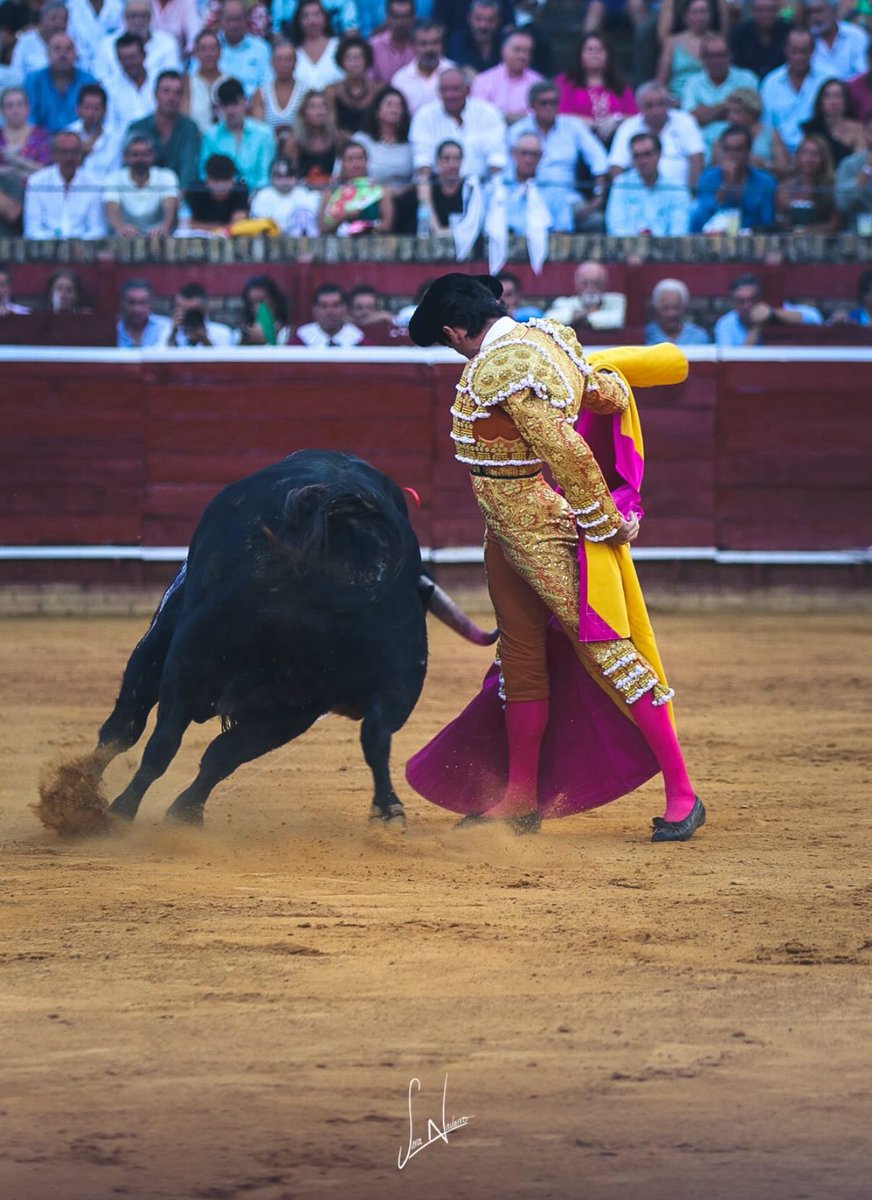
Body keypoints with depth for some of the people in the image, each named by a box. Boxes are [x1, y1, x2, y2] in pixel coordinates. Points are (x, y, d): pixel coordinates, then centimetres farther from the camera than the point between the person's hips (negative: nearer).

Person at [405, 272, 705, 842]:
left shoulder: (497, 371, -24)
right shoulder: (548, 338, 3)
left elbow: (567, 452, -25)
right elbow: (612, 392, 11)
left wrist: (606, 524, -16)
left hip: (550, 535, -10)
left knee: (605, 651, -8)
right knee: (522, 658, 16)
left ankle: (682, 793, -5)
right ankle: (520, 798, 25)